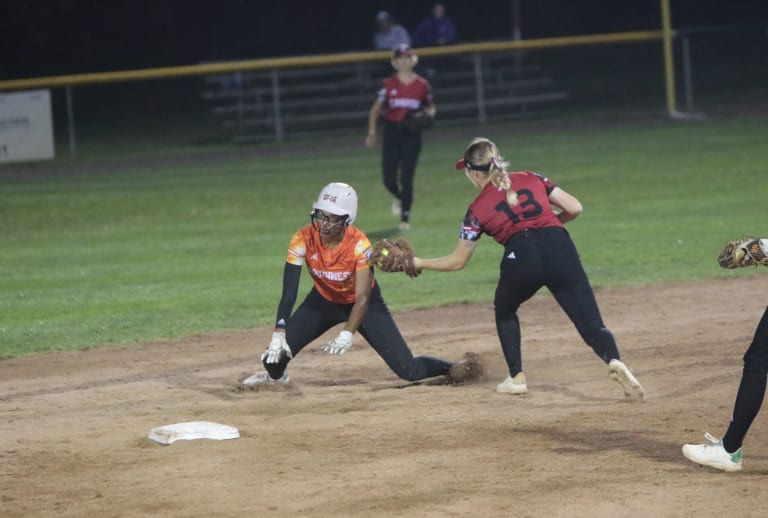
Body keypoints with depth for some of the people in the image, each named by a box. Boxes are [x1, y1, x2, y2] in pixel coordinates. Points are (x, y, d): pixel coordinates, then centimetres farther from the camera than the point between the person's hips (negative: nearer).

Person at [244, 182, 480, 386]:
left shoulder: (359, 245, -31)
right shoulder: (303, 240, -25)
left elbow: (363, 299, -30)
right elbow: (289, 292, -25)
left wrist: (347, 334, -45)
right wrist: (278, 335, -35)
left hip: (365, 303, -3)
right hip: (324, 300, 3)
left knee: (408, 370, -14)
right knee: (276, 353, -12)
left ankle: (452, 368, 17)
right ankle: (275, 374, 27)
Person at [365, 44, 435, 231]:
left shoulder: (422, 85, 0)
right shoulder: (389, 84, -1)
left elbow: (430, 107, 13)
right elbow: (376, 108, 2)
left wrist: (430, 112, -11)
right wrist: (372, 131, -8)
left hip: (412, 133, -1)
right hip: (392, 131, 1)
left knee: (407, 177, -6)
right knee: (389, 178, 0)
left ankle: (405, 217, 2)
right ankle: (397, 197, 36)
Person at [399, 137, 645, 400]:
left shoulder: (478, 209, 15)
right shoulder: (531, 179, 22)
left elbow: (457, 261, 19)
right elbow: (574, 208, 17)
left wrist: (418, 262, 32)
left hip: (521, 257, -2)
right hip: (560, 248, 2)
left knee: (504, 311, 31)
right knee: (592, 326, -2)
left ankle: (516, 378, 22)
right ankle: (615, 361, -33)